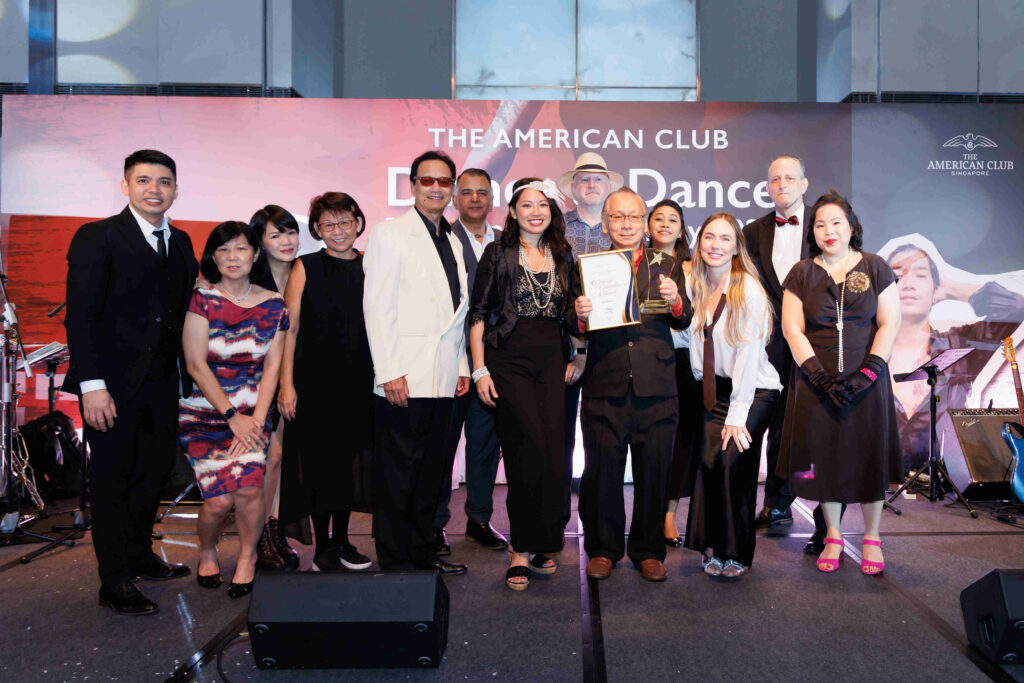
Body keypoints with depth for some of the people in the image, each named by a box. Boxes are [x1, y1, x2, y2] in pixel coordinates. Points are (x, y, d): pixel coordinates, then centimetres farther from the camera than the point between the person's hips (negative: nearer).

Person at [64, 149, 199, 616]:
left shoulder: (181, 243, 11)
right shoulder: (96, 238, -6)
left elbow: (182, 311, 9)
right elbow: (81, 315, -13)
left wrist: (184, 376, 2)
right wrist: (92, 384, -20)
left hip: (162, 382, 6)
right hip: (113, 384, -6)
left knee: (156, 471, 15)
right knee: (112, 479, 4)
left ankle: (140, 556, 35)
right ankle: (114, 582, 16)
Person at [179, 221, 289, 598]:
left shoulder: (273, 305, 5)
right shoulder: (202, 299, -4)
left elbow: (272, 365, 3)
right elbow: (196, 365, -7)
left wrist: (257, 418, -8)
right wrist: (231, 416, -11)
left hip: (252, 413, 2)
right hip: (204, 410, -1)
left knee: (248, 487, -22)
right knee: (219, 499, -15)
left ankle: (247, 557, 7)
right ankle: (207, 552, 20)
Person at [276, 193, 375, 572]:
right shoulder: (305, 268, 1)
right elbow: (289, 329, -2)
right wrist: (286, 383, -8)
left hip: (358, 382, 2)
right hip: (314, 381, -2)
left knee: (348, 462, 9)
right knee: (318, 462, 3)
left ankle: (341, 541, 23)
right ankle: (322, 547, 16)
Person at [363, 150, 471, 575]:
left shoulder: (452, 241, 18)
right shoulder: (388, 234, -3)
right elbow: (376, 307, -10)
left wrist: (462, 366, 14)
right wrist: (389, 371, -16)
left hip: (442, 380, 7)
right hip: (404, 378, -7)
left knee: (430, 471, 14)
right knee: (397, 472, 0)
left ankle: (423, 553, 26)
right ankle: (394, 562, 12)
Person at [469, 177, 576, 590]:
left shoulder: (563, 257, 14)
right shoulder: (498, 254, 3)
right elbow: (478, 314, 0)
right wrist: (479, 370, -6)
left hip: (552, 362, 4)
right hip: (509, 360, -4)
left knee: (554, 458, -2)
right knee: (531, 453, -11)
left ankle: (531, 546, 16)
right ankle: (524, 548, 6)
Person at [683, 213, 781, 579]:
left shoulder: (749, 291, -13)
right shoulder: (693, 285, 2)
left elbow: (748, 355, -15)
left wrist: (737, 415, -17)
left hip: (755, 388, -4)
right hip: (714, 387, 4)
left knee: (733, 459, -15)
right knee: (709, 460, -10)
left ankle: (736, 552, 4)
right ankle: (712, 546, 8)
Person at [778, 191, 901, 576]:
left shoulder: (875, 268, 5)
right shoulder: (801, 274, 5)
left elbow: (889, 323, 0)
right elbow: (792, 329, -1)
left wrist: (868, 373, -11)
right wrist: (821, 376, -11)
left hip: (866, 381, 0)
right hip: (816, 382, 1)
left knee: (869, 456, 3)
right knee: (825, 455, 3)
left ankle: (872, 539, 19)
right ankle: (833, 537, 18)